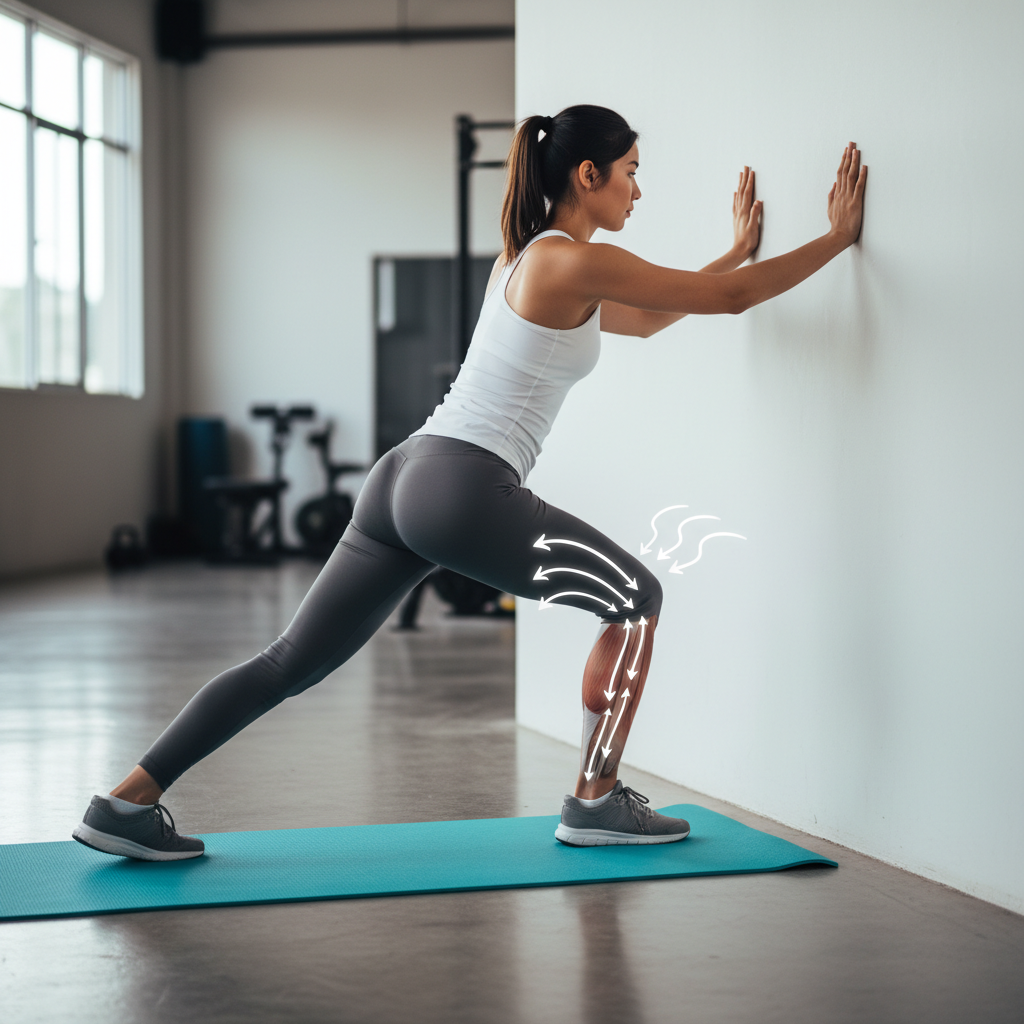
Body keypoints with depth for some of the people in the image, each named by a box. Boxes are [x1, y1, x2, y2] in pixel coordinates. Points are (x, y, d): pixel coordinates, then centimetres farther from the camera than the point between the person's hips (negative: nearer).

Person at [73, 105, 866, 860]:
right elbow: (727, 301, -2)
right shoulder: (577, 261, -7)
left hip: (408, 478, 9)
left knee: (293, 663, 9)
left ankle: (127, 805, 8)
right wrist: (836, 238, 9)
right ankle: (596, 805, 12)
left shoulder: (529, 258, 22)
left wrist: (737, 249, 37)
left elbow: (647, 320, 35)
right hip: (463, 490, -9)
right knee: (637, 599, 7)